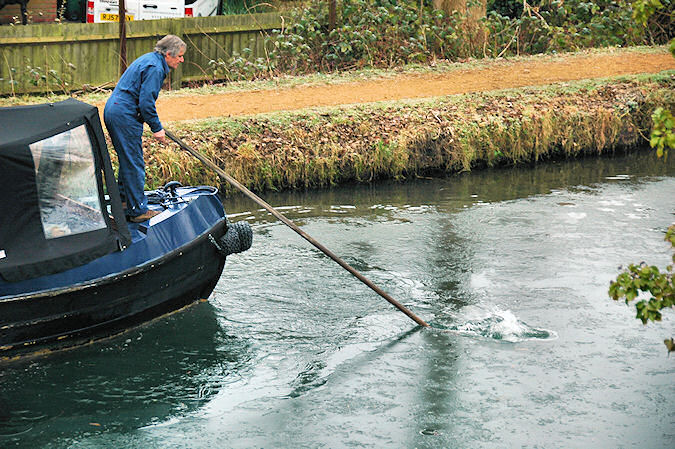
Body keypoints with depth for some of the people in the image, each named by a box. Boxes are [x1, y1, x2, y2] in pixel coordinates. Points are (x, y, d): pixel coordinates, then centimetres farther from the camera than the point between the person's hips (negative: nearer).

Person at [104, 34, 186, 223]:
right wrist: (157, 128, -13)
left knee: (128, 159, 22)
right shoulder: (155, 68, -15)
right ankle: (138, 211, -3)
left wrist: (155, 123, 28)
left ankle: (123, 199, 33)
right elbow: (146, 102, -21)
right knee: (134, 164, -6)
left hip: (112, 110, 11)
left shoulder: (148, 59, 18)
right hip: (124, 117, -11)